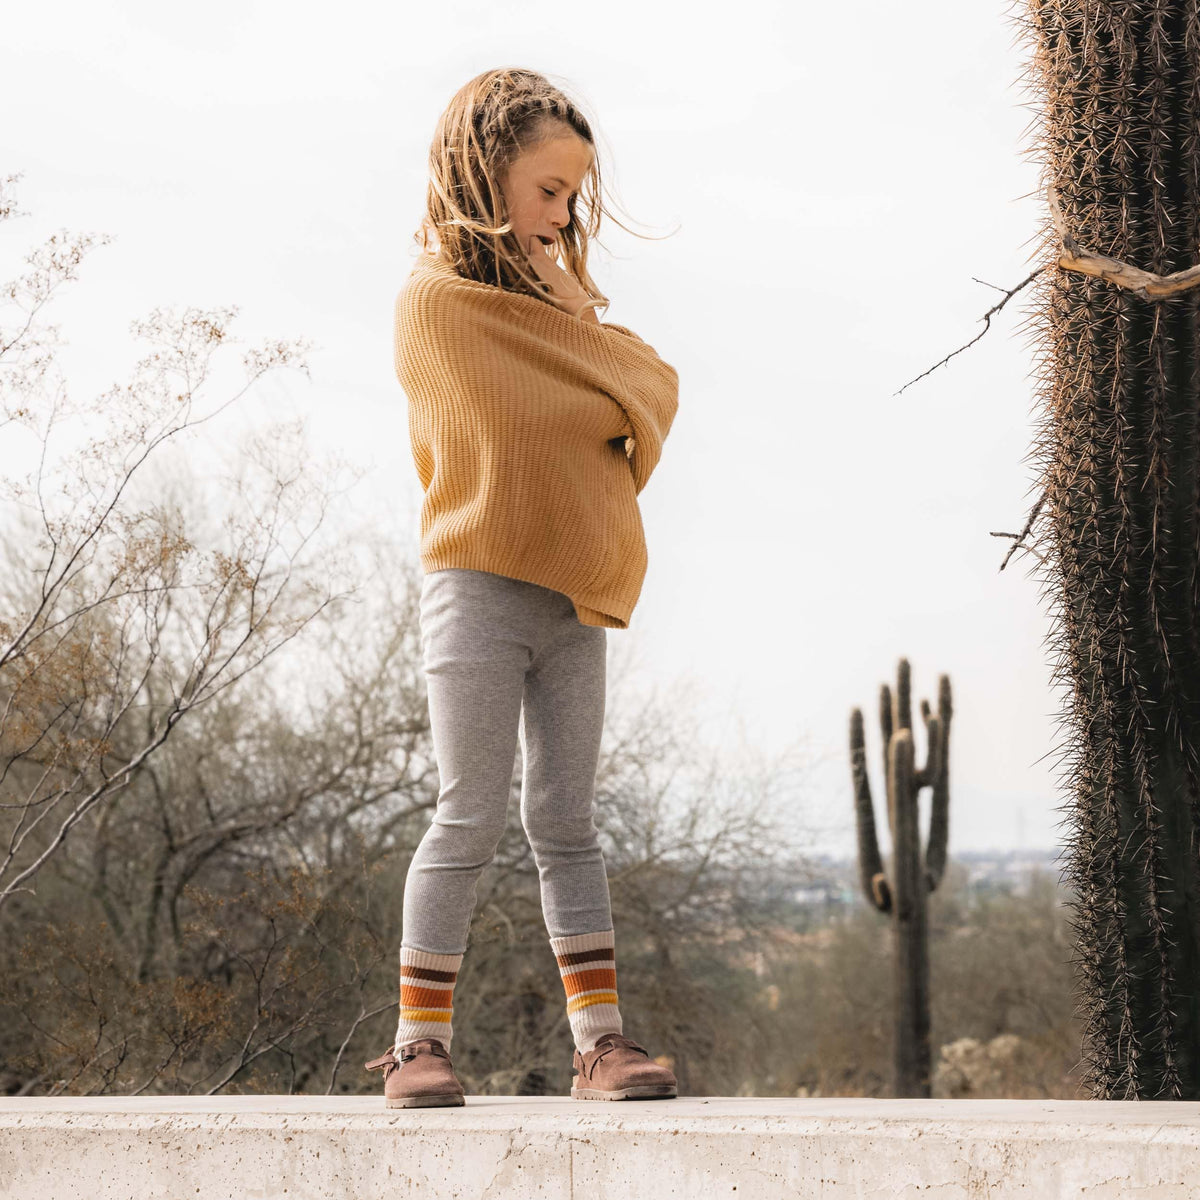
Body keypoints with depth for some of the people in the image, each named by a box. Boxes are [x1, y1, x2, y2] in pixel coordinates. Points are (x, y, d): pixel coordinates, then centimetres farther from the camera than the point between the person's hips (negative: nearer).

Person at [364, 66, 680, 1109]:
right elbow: (542, 416, -14)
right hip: (479, 590, -7)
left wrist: (577, 315, -1)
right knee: (472, 820, -4)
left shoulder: (547, 291, 18)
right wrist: (585, 330, 2)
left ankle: (600, 1039, 5)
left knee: (566, 822, 5)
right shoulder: (437, 296, -8)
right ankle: (420, 1043, 5)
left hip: (574, 599, 7)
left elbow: (657, 391, 11)